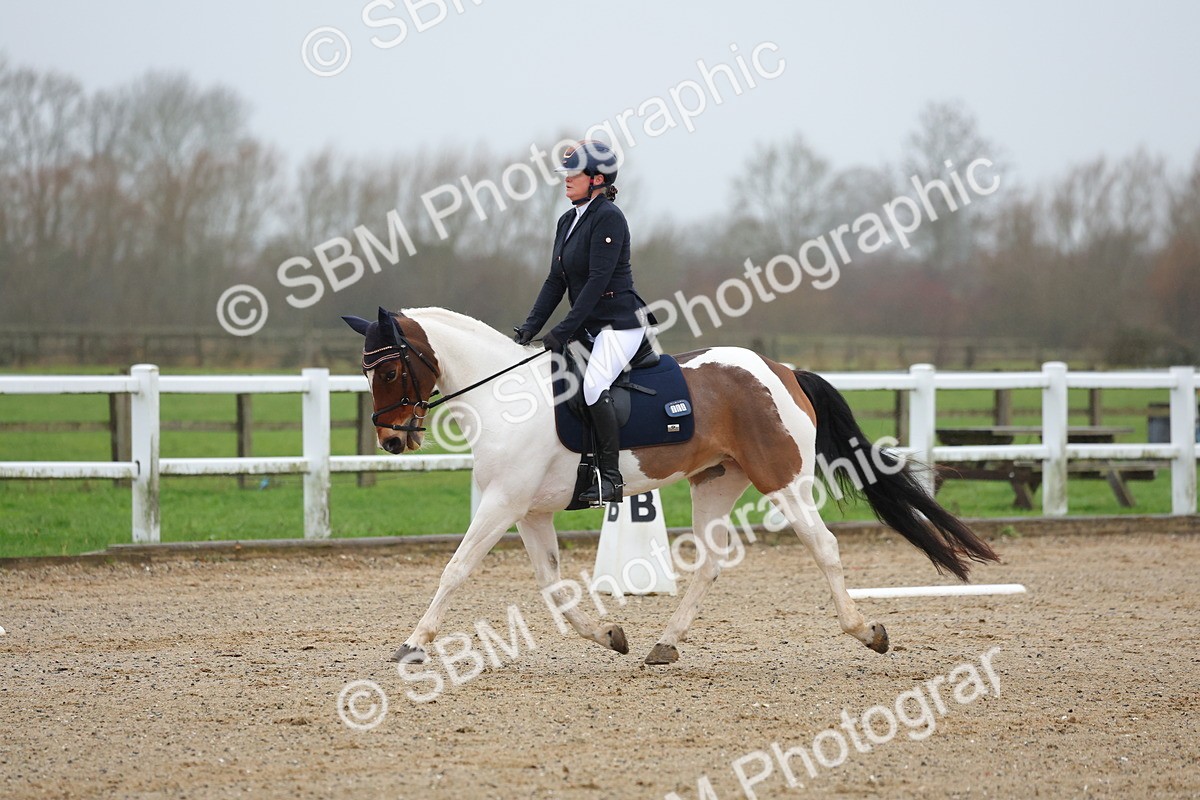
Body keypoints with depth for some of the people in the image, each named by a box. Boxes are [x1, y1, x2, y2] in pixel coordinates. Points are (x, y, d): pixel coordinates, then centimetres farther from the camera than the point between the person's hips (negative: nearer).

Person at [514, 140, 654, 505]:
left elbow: (598, 280, -19)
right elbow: (556, 280, 14)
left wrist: (563, 331, -21)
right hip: (587, 326, 10)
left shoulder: (609, 218, -14)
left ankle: (611, 477, -23)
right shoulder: (568, 222, 13)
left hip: (620, 322, -10)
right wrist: (530, 327, 3)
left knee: (594, 385, -27)